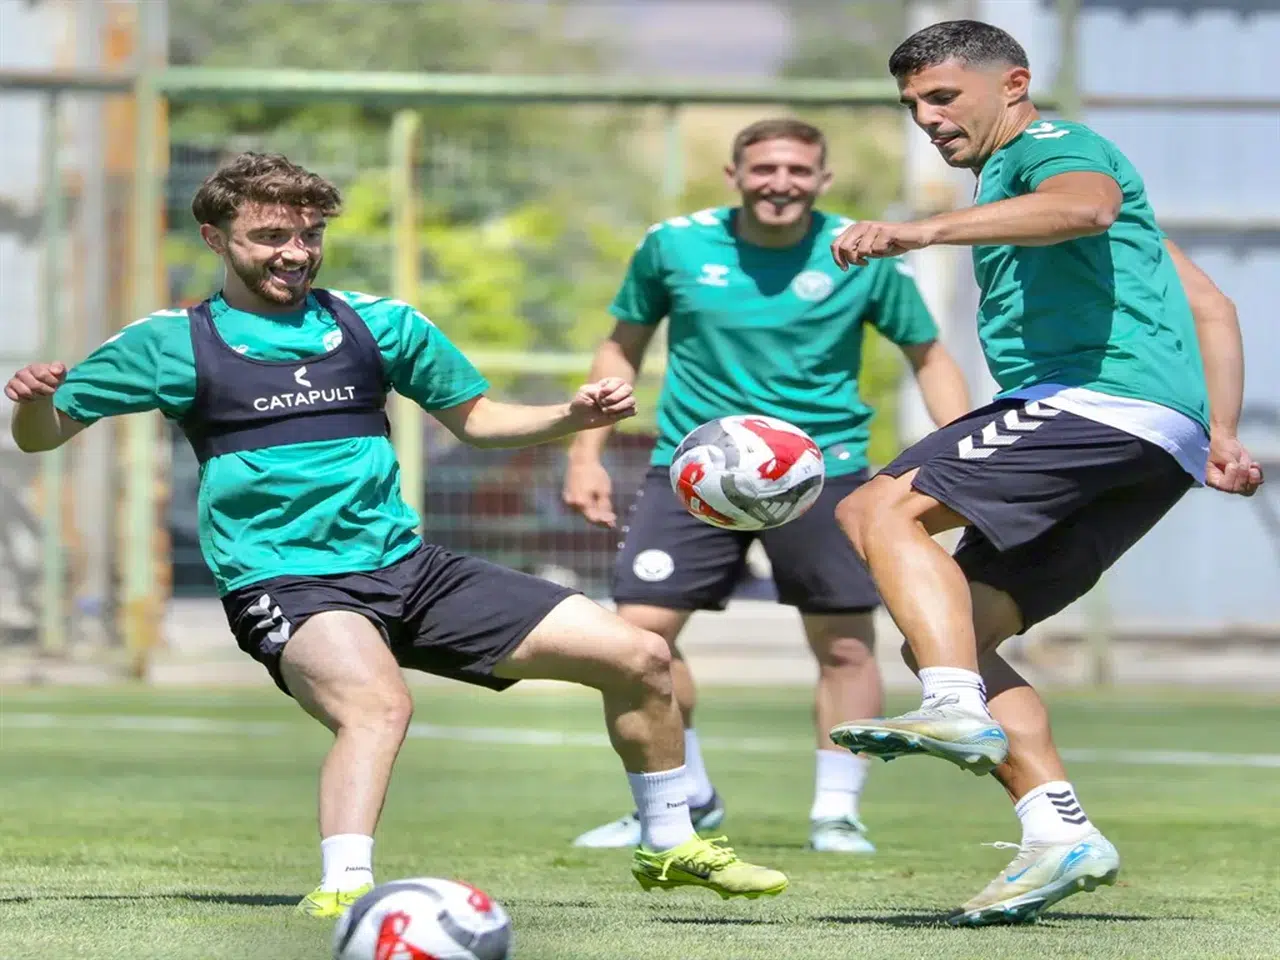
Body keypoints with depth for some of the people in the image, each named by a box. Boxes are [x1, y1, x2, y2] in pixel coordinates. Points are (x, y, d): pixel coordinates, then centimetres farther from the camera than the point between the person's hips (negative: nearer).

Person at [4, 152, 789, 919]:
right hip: (285, 585, -5)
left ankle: (671, 847, 23)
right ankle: (342, 895, -47)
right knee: (379, 702, -41)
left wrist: (571, 417, 3)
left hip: (408, 566, 5)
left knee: (641, 657, 3)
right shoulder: (177, 343, 1)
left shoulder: (377, 325, 12)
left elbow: (475, 418, 22)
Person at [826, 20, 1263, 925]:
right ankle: (1061, 834, -3)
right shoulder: (1017, 176, 33)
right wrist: (1220, 436, 24)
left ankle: (959, 709, -38)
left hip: (1106, 399, -10)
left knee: (881, 509, -22)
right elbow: (1208, 304, 33)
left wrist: (924, 230, -36)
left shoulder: (1052, 145, 3)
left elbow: (1084, 206, -26)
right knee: (952, 637, 6)